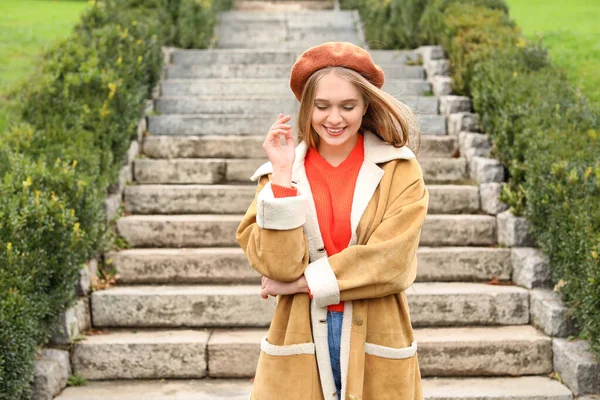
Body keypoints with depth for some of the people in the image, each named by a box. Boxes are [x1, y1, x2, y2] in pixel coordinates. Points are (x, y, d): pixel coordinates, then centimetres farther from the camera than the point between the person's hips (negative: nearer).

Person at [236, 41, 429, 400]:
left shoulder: (399, 169, -5)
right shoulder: (279, 172, 0)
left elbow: (391, 259, -14)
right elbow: (279, 265, -11)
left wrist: (302, 282, -11)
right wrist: (283, 175, -16)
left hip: (375, 342, -1)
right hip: (300, 343, 1)